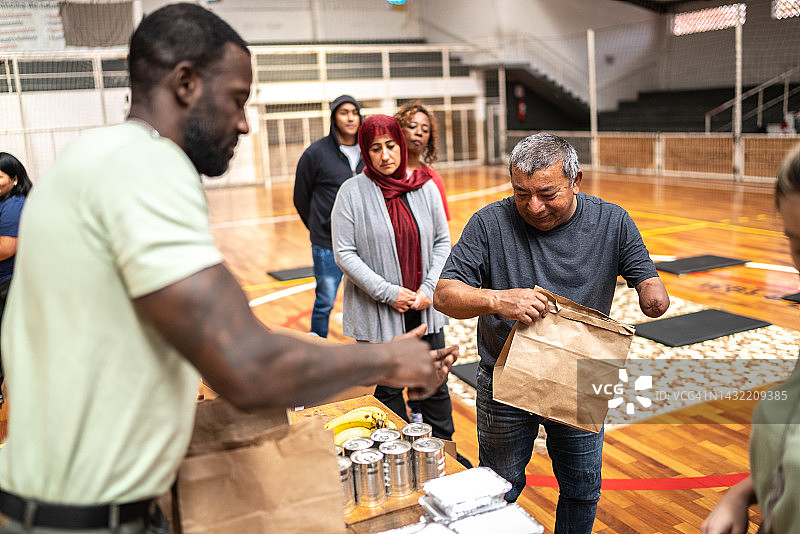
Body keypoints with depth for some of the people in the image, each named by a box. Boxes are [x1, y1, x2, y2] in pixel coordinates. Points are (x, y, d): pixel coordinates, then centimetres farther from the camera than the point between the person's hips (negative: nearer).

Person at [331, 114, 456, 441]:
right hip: (377, 312, -3)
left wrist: (429, 289, -5)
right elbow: (344, 254, -9)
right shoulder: (352, 192, -7)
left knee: (434, 385, 14)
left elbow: (442, 242, 8)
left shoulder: (425, 188, 3)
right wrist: (388, 293, -15)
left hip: (424, 308, 3)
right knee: (387, 390, 9)